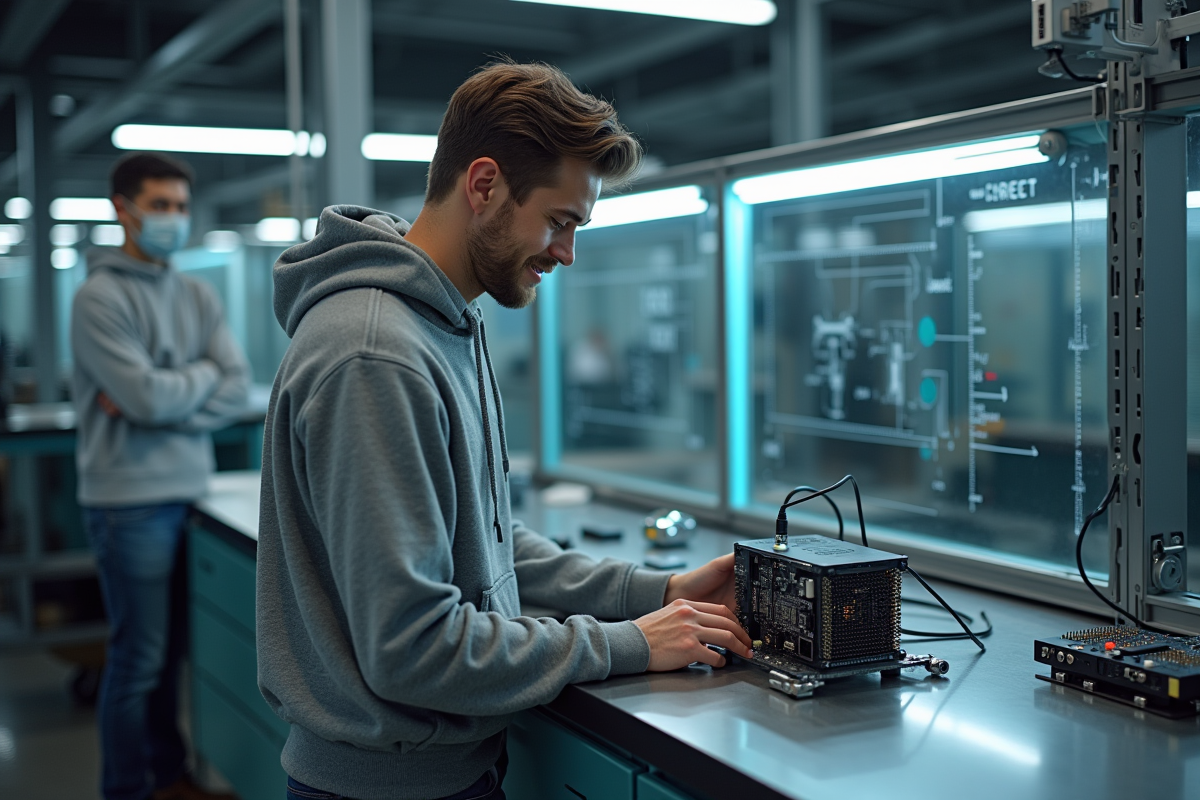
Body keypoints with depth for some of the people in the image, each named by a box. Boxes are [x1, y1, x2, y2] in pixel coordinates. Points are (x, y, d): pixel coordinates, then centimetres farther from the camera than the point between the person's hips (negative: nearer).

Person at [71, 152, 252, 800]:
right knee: (139, 657, 2)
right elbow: (147, 394, -18)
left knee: (174, 649, 14)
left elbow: (237, 391, 2)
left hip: (191, 493, 6)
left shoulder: (199, 296, 11)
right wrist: (204, 373, -1)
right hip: (132, 499, -6)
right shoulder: (100, 297, -7)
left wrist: (161, 398, -11)